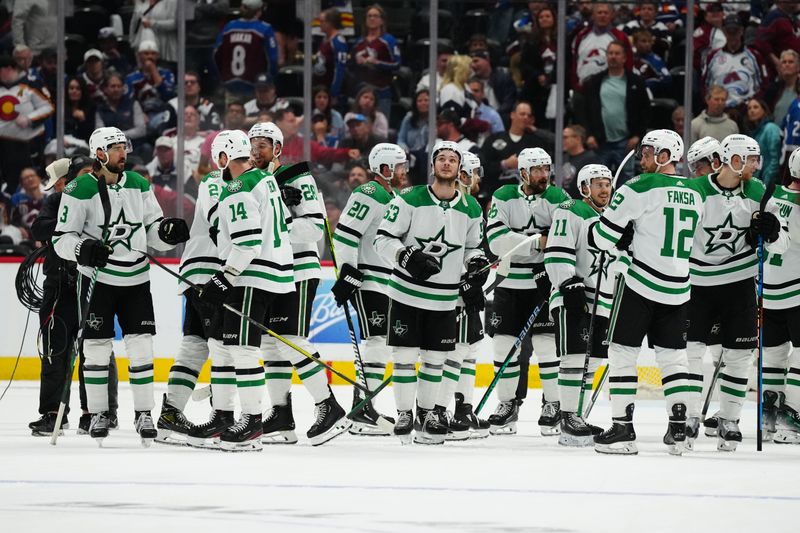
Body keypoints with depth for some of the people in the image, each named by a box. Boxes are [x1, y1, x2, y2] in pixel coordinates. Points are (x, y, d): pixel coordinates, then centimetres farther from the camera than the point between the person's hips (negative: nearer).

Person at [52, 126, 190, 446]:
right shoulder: (80, 190, -9)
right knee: (97, 346, 0)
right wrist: (84, 249, -28)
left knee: (141, 345, 0)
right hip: (98, 278, -4)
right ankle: (98, 414, 11)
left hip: (136, 278, 4)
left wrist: (168, 231, -9)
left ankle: (144, 413, 7)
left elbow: (152, 230, 12)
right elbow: (62, 239, -9)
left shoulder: (138, 185, 6)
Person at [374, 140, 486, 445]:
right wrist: (408, 257, -23)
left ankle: (426, 413, 21)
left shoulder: (471, 209, 4)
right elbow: (383, 239, -8)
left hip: (445, 299, 3)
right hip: (407, 291, -3)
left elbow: (473, 247, 19)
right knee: (405, 354, -3)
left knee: (435, 358, 8)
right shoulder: (410, 200, -8)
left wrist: (477, 265, -2)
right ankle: (404, 415, 6)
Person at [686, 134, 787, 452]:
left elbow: (782, 245, 2)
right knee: (690, 349, -4)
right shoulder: (696, 191, -12)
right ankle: (689, 419, 4)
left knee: (739, 354, 3)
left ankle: (729, 421, 14)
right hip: (698, 282, -3)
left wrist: (772, 232, -21)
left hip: (739, 283, 3)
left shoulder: (757, 193, -2)